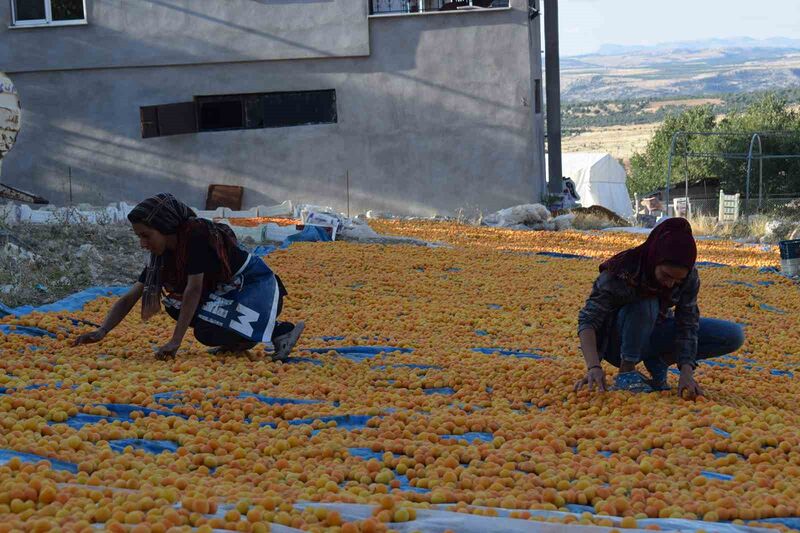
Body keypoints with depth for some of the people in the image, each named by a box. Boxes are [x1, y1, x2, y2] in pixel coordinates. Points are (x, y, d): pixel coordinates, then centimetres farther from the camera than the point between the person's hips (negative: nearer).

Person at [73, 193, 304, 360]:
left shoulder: (197, 235, -24)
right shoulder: (162, 256, -1)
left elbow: (194, 289, -30)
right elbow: (129, 298, -1)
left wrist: (175, 341, -34)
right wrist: (102, 331, -16)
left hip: (258, 286, -9)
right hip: (227, 293, 9)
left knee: (207, 332, -28)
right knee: (174, 303, -4)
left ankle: (279, 331, -14)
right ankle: (239, 340, 2)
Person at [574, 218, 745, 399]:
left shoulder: (689, 277, -19)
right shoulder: (622, 271, -30)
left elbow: (687, 325, -19)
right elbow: (588, 319, -33)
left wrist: (686, 372, -34)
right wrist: (594, 367, -48)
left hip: (653, 333, 5)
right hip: (618, 341, -4)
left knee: (734, 336, -11)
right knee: (646, 304, -37)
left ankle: (658, 361, -6)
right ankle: (626, 371, -22)